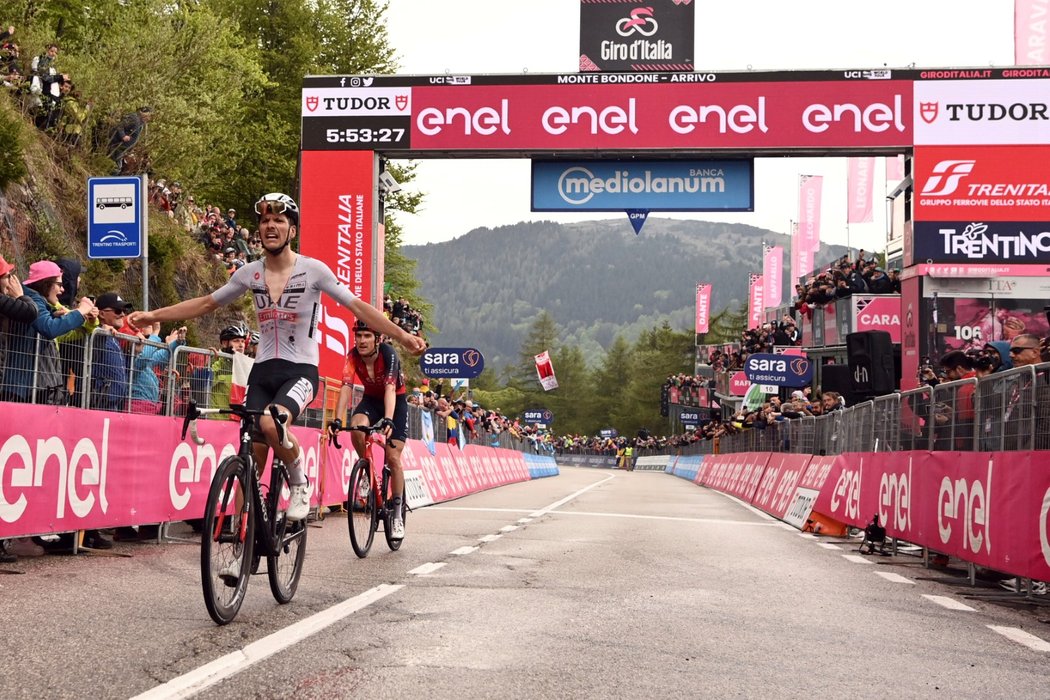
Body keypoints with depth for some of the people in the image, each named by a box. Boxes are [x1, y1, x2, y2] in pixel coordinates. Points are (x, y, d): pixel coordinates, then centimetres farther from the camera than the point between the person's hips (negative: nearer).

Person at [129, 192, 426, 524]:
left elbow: (358, 307, -7)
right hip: (263, 371, 4)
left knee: (272, 423, -33)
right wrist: (153, 315, 10)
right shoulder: (250, 273, 4)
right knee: (251, 462, -1)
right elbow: (206, 303, 14)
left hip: (300, 371, -4)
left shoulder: (313, 270, -7)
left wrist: (403, 336, -15)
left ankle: (299, 483, -6)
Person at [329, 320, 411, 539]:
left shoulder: (389, 354, -30)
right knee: (356, 426, -32)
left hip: (396, 400, -3)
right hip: (371, 399, 3)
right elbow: (346, 387, -30)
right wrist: (337, 420, -43)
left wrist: (388, 419, -56)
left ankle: (397, 514, 2)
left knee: (393, 458, -10)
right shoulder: (353, 356, -20)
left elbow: (390, 388, -42)